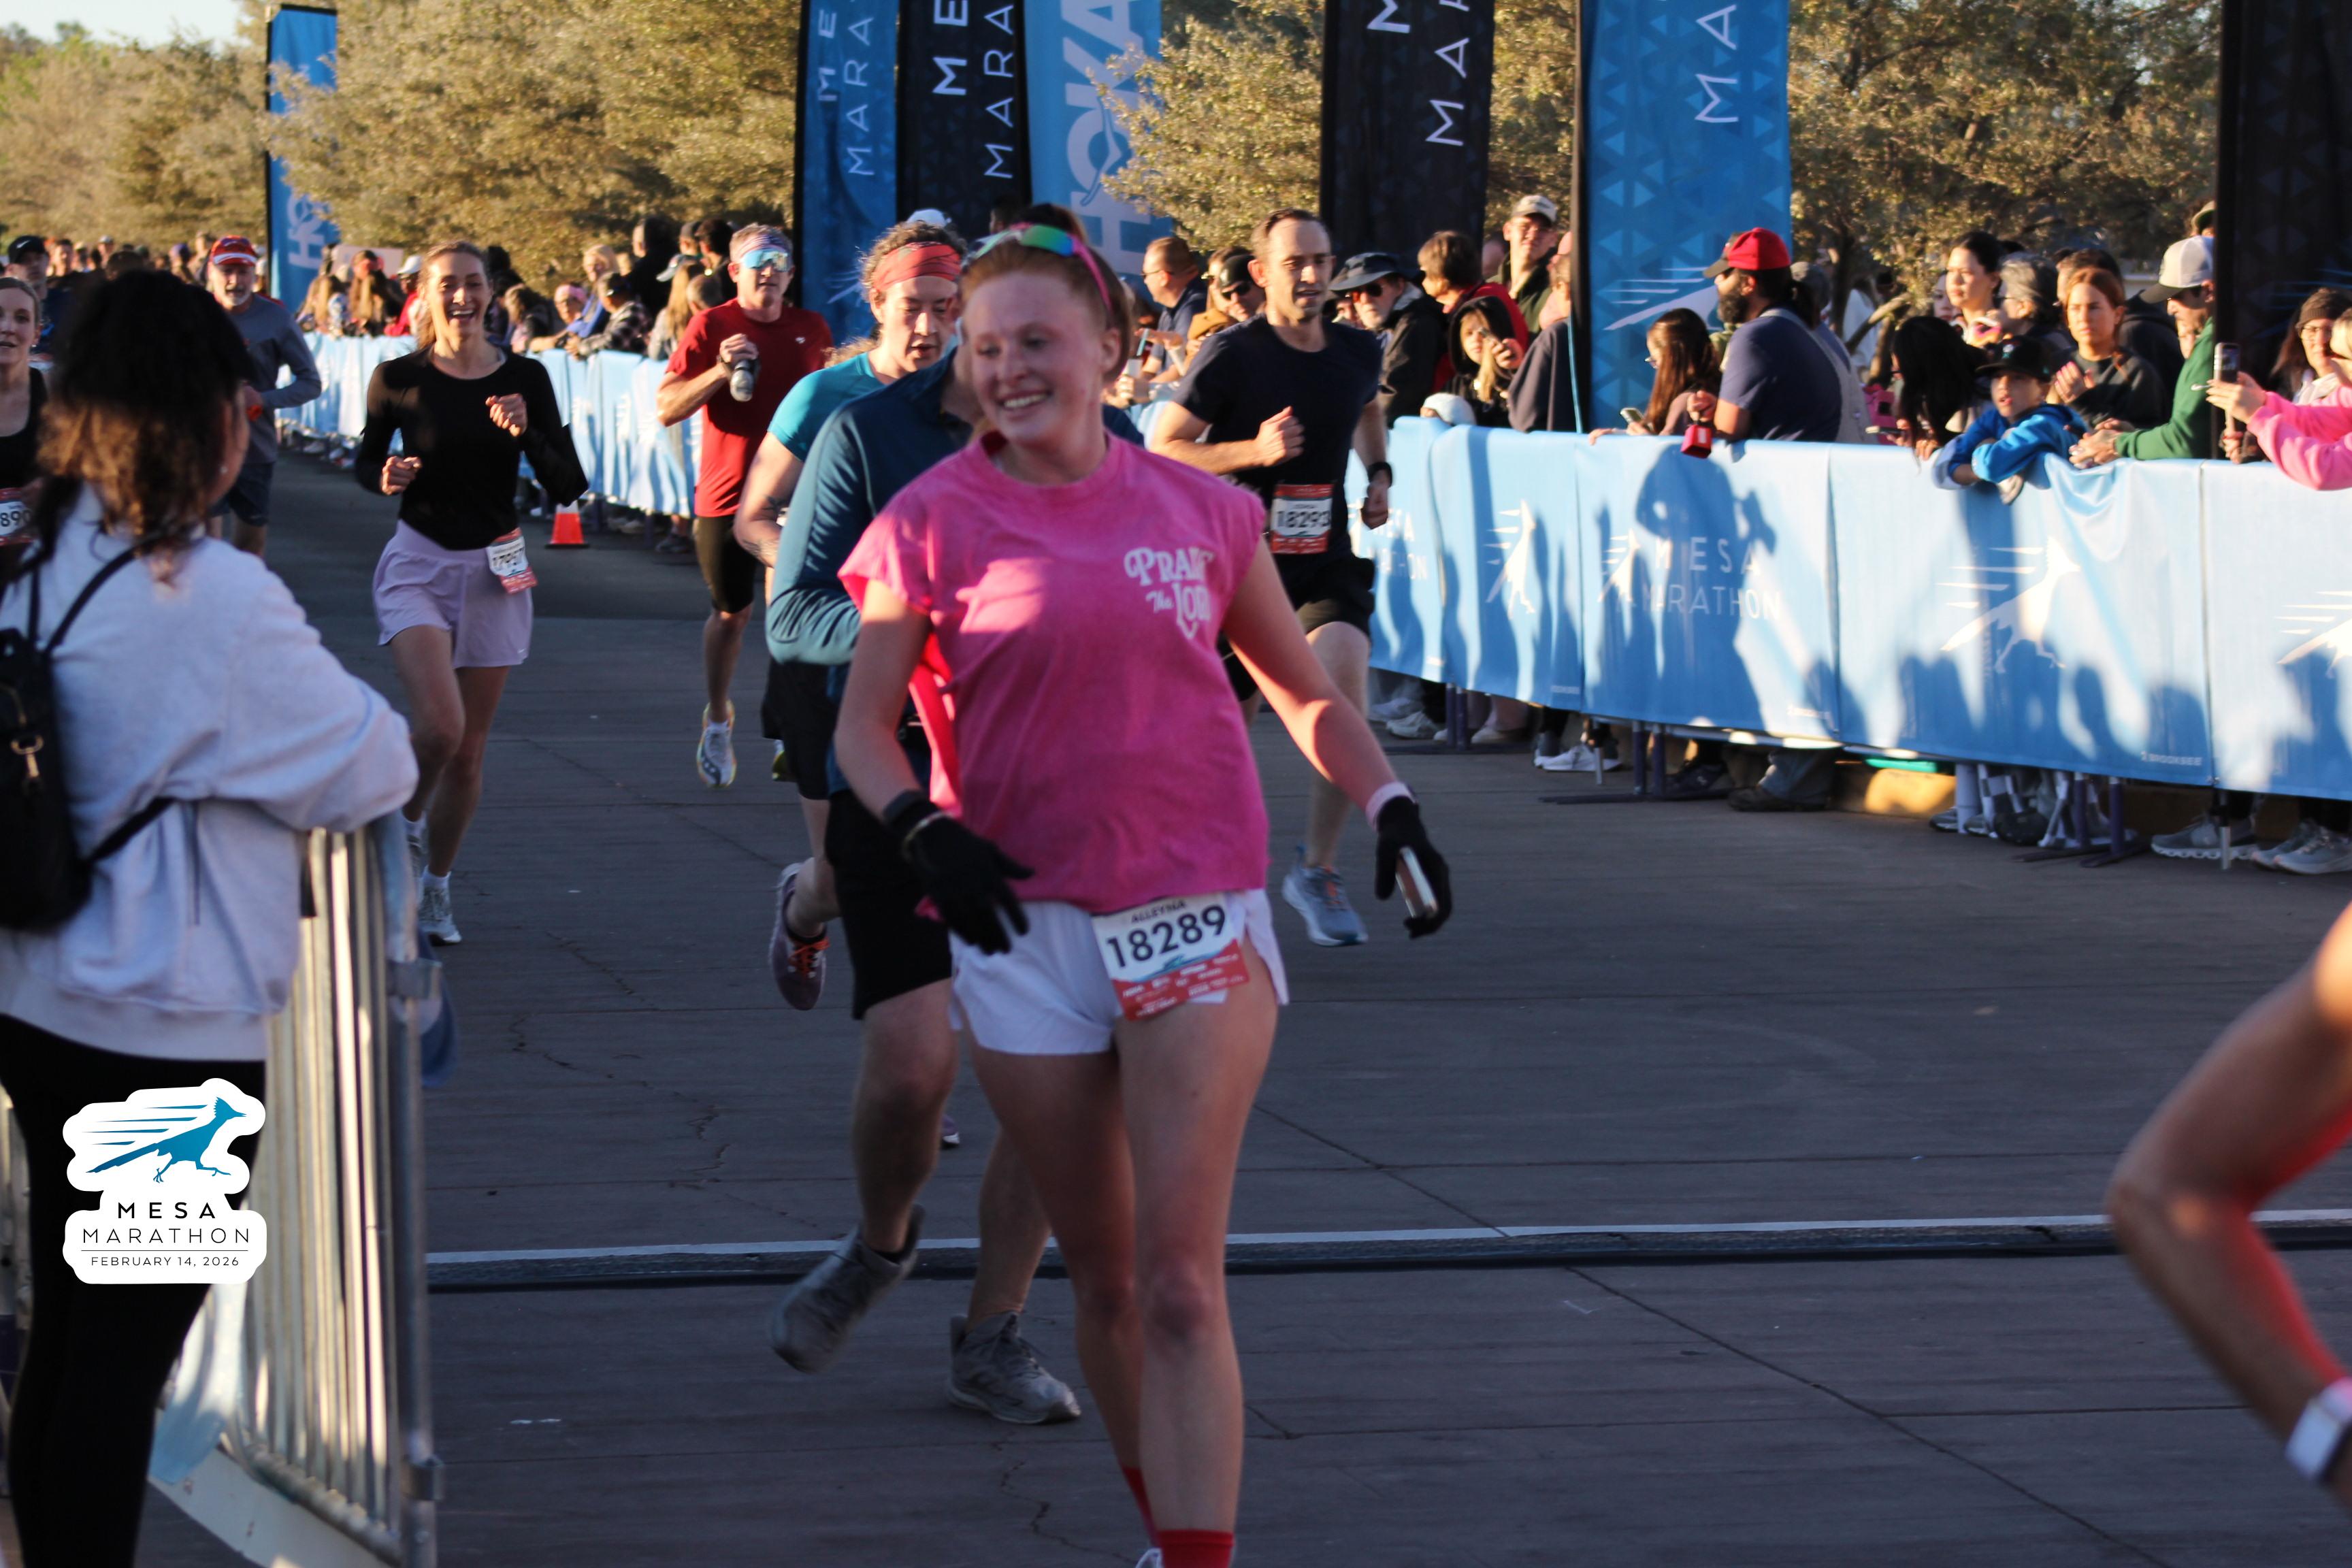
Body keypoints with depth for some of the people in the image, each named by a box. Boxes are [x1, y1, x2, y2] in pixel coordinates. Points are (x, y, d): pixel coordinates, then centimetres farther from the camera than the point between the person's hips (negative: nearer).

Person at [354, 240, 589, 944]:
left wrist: (526, 434, -20)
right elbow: (365, 462, 9)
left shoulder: (525, 378, -2)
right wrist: (385, 478, -13)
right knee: (439, 724, -22)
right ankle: (405, 820, 10)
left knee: (469, 749, 7)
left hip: (493, 569, 2)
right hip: (419, 562, -2)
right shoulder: (399, 378, -5)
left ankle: (436, 886, 26)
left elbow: (568, 487, -3)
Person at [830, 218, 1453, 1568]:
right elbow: (864, 724, 2)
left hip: (1197, 910, 0)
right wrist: (924, 827, -17)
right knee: (1105, 1281, 9)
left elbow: (1306, 691, 15)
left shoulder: (1201, 511, 4)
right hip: (1025, 917, 0)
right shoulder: (935, 522, -1)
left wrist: (1387, 800, 1)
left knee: (1180, 1280, -10)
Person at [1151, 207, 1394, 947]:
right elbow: (1161, 452, -11)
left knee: (1345, 696, -21)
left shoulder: (1358, 352, 4)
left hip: (1326, 561, 3)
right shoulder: (1232, 356, -11)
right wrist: (1254, 450, -23)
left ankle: (1317, 871, -8)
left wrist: (1379, 476, 13)